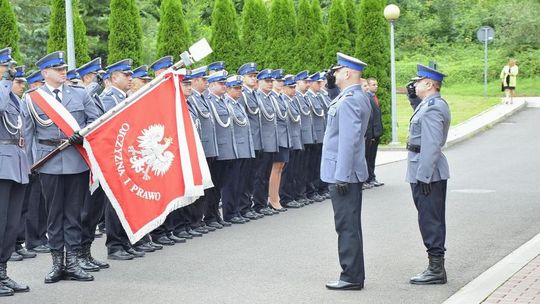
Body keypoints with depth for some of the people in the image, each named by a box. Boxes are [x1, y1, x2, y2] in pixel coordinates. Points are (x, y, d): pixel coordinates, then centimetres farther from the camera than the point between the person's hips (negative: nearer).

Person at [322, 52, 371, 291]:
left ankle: (352, 277, 0)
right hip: (352, 173, 10)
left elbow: (348, 140, -23)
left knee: (347, 226, -5)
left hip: (343, 174, -10)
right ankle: (353, 274, 22)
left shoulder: (348, 101, -18)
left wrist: (341, 177, -23)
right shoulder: (360, 97, 13)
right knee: (350, 226, 15)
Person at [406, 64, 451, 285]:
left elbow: (431, 145, -23)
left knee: (430, 220, -5)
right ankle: (436, 267, 21)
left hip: (427, 174, -11)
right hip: (428, 173, 11)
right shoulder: (433, 104, 14)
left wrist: (423, 176, -23)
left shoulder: (432, 108, -18)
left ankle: (436, 270, -1)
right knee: (432, 220, 14)